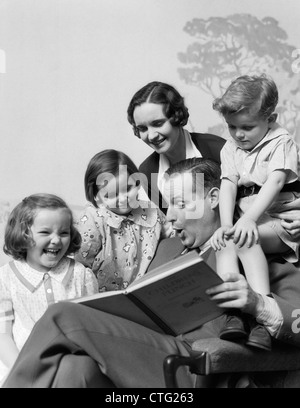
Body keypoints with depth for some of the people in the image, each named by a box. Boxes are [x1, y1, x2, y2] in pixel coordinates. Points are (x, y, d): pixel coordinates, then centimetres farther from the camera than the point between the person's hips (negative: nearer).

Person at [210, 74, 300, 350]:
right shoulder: (230, 149, 12)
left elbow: (275, 182, -20)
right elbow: (228, 185, -1)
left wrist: (248, 219, -35)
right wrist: (226, 224, -20)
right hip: (247, 220, 5)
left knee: (245, 239, -32)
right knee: (224, 241, -23)